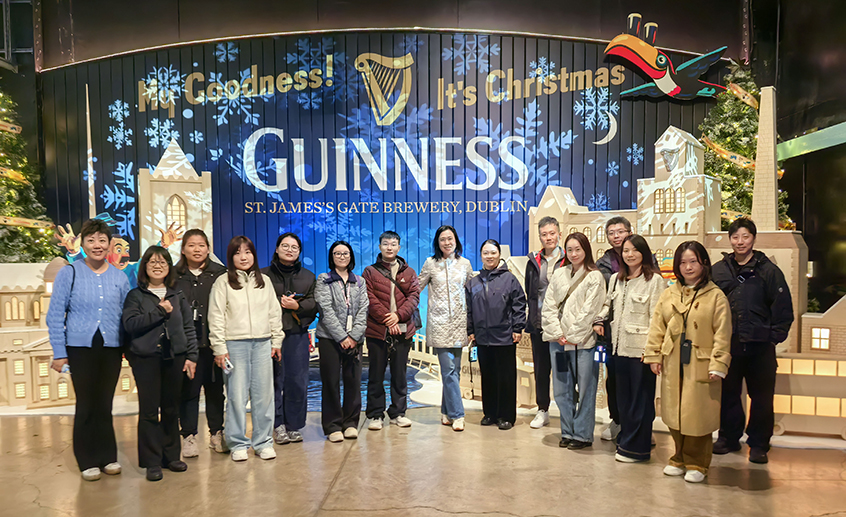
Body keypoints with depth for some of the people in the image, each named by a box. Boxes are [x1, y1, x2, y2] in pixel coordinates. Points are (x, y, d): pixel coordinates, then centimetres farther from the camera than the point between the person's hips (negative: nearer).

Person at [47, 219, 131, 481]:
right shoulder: (69, 274, -2)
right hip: (80, 348, -2)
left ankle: (108, 457, 23)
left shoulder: (120, 277, 5)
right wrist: (59, 353, -4)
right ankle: (87, 461, 19)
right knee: (86, 405, 4)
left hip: (111, 348, 2)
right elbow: (55, 316, -1)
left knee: (105, 405, 9)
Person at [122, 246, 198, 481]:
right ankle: (152, 462, 9)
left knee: (171, 409, 9)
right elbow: (130, 324, -10)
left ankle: (171, 456, 21)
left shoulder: (177, 296, 11)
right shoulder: (135, 295, 5)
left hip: (174, 357, 3)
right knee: (149, 411, 0)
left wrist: (191, 355, 2)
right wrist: (160, 311, -14)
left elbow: (189, 327, 9)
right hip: (146, 358, -2)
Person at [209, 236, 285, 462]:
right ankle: (237, 444, 14)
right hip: (235, 344, -3)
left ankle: (263, 442, 17)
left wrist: (277, 341, 9)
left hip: (262, 343, 3)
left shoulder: (264, 281, 12)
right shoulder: (223, 282, 1)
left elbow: (275, 312, 14)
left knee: (264, 394, 5)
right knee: (237, 395, 0)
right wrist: (219, 348, -7)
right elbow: (216, 317, -2)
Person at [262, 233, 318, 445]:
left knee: (298, 382, 2)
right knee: (274, 380, -3)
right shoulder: (264, 275, 9)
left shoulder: (308, 277, 17)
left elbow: (314, 304, 7)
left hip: (298, 334, 2)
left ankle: (294, 425, 12)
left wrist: (297, 305, -9)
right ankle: (278, 425, 7)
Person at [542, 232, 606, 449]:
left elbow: (589, 311, -8)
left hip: (582, 341, -5)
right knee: (561, 390, 10)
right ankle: (567, 432, 24)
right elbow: (548, 306, 7)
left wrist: (571, 336, -10)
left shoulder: (594, 277, -2)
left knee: (584, 389, 1)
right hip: (558, 340, 5)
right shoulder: (559, 274, 13)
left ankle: (582, 435, 14)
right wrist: (557, 333, -3)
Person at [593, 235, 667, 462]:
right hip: (620, 346, 6)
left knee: (640, 398, 4)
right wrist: (599, 320, 6)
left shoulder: (655, 280, -8)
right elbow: (609, 304, 25)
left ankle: (635, 447, 14)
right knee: (623, 397, 14)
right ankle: (626, 439, 27)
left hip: (641, 348, -6)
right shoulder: (616, 278, 12)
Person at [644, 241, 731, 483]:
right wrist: (653, 356, 5)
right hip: (672, 364, 4)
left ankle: (696, 464, 21)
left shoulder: (716, 296, -3)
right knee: (675, 415, 11)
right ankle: (679, 459, 29)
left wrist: (718, 364, -10)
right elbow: (657, 327, 10)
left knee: (698, 415, 3)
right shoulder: (668, 295, 9)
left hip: (700, 366, -4)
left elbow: (722, 334, -5)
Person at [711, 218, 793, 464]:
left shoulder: (768, 270, -1)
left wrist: (775, 336, -6)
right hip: (727, 345, 2)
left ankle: (758, 444, 20)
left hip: (760, 346, -2)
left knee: (762, 397, 6)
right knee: (728, 393, 12)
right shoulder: (718, 270, 5)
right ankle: (729, 437, 27)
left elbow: (783, 308, 0)